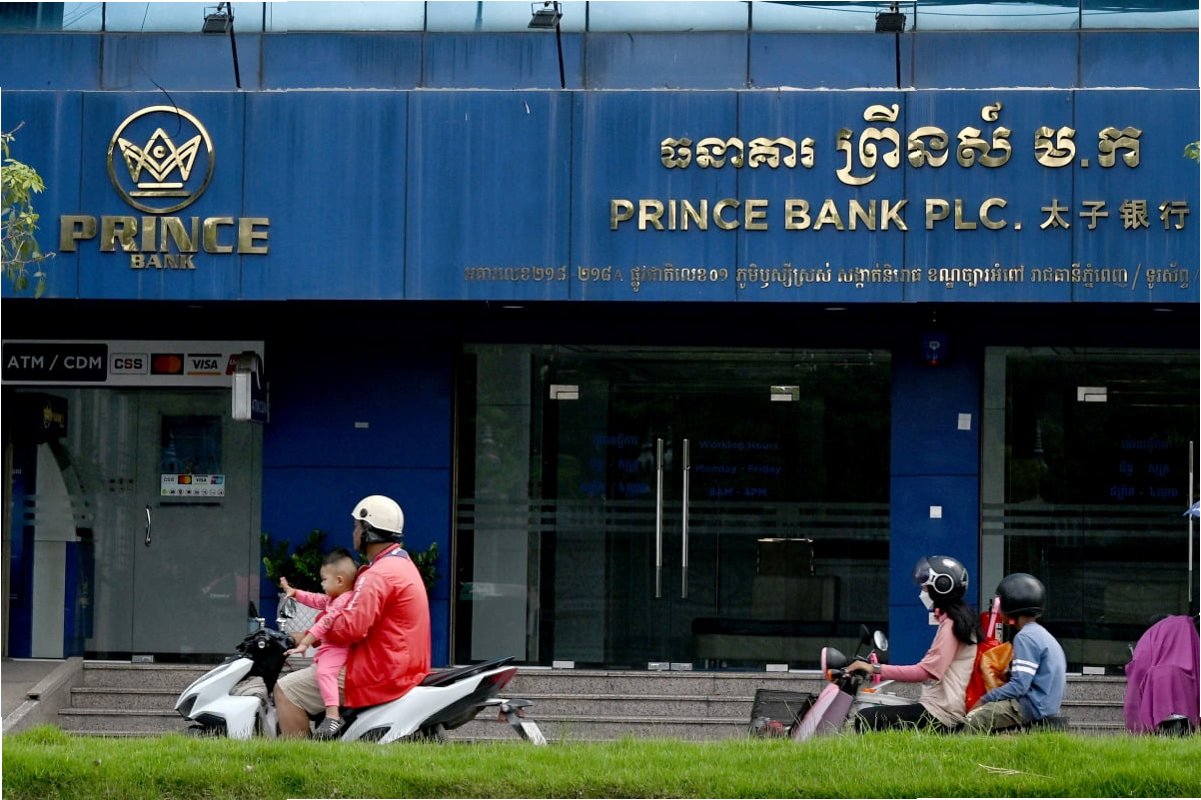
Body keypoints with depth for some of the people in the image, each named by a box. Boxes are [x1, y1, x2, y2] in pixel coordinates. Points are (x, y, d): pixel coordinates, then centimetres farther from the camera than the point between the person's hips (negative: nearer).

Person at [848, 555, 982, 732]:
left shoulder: (949, 625, -12)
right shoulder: (963, 619, 18)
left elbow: (925, 671, -22)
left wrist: (875, 669, -21)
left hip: (939, 715, -11)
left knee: (865, 719, -16)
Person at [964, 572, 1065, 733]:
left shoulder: (1025, 637, -13)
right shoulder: (1043, 634, 18)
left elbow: (1019, 685, -20)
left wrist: (984, 700, -11)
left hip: (1032, 707, -10)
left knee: (975, 719, -18)